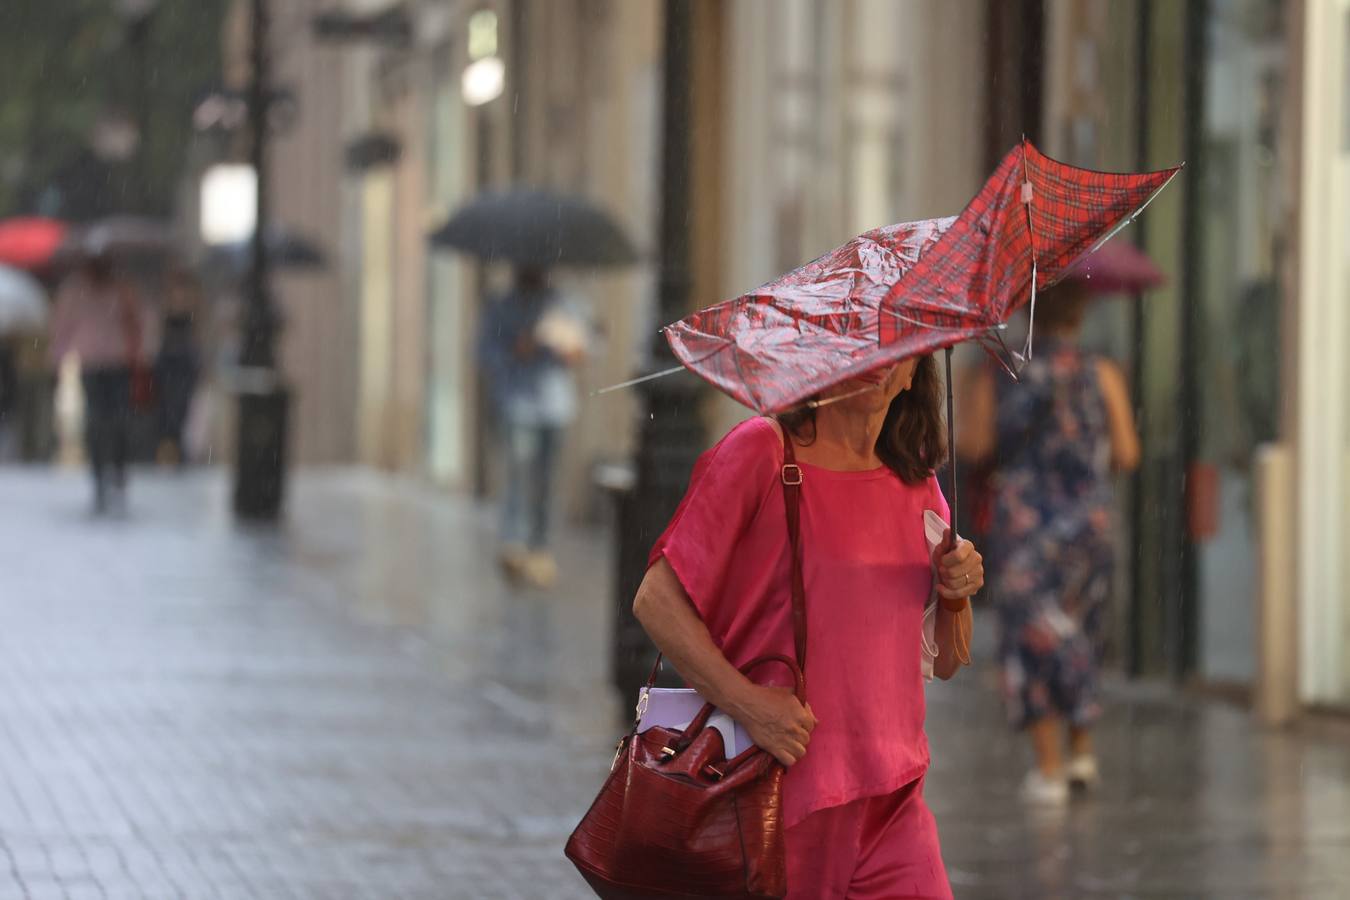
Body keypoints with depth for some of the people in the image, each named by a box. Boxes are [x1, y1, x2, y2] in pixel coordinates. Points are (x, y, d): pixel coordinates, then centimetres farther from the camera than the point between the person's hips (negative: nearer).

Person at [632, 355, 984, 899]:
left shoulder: (916, 483, 11)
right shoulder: (763, 450, -6)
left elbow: (945, 661, 17)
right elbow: (657, 600, -10)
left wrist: (957, 594, -4)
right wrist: (747, 703, -21)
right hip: (779, 797, -5)